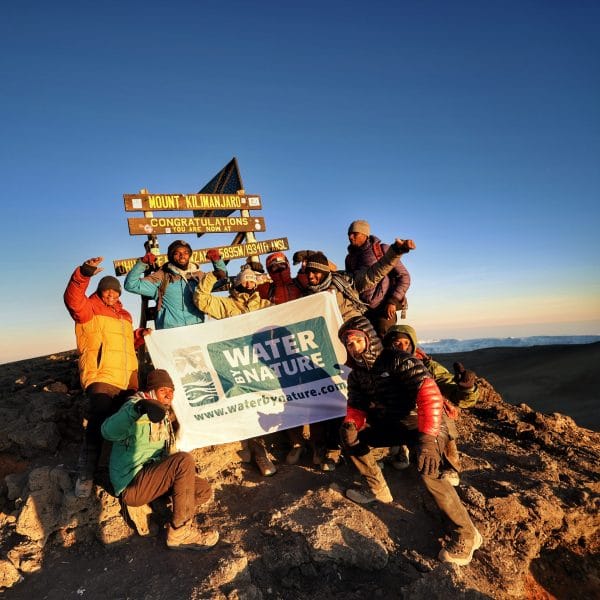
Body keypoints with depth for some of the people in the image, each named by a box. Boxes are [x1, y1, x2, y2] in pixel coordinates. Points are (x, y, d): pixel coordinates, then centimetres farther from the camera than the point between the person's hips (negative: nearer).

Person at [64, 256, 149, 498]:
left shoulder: (124, 315, 21)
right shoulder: (89, 309, 0)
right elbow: (72, 299, -23)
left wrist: (140, 336, 10)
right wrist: (84, 273, -38)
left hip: (128, 378, 7)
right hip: (101, 378, -7)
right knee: (97, 424, -13)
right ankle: (85, 474, -1)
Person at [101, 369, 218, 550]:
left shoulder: (164, 416, 14)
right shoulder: (136, 408, -13)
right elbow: (108, 432, -34)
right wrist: (137, 409, -51)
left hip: (149, 477, 9)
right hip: (131, 485, -9)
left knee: (204, 490, 2)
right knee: (185, 460, -27)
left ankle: (141, 507, 1)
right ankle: (180, 532, -19)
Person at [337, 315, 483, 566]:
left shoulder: (398, 360, -21)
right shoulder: (357, 374, 3)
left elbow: (429, 392, -32)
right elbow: (357, 405, 10)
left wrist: (428, 437, -43)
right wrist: (351, 424, -15)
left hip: (424, 425, -7)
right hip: (391, 425, 8)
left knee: (428, 471, -32)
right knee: (350, 438, -2)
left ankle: (466, 535, -14)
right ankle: (378, 490, 16)